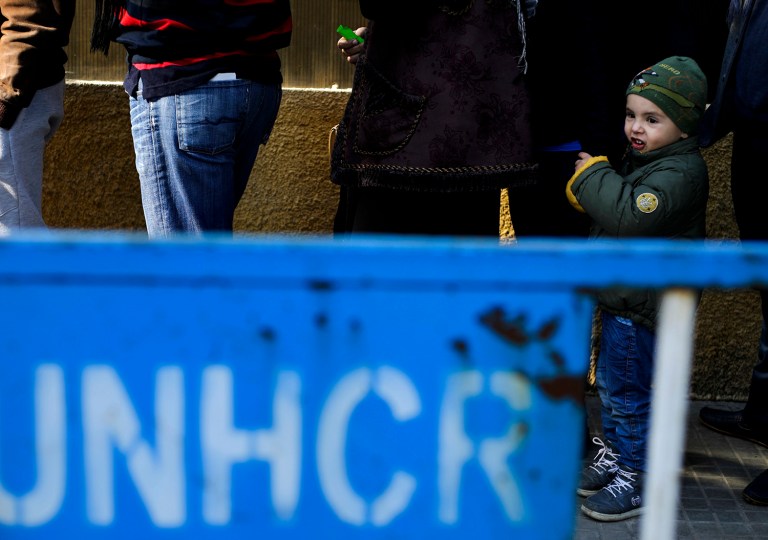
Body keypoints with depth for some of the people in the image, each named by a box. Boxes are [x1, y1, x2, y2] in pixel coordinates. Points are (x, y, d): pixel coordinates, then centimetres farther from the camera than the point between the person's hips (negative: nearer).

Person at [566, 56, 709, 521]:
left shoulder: (681, 171, -22)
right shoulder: (645, 160, 10)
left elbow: (631, 214, -35)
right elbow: (617, 208, 23)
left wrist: (594, 175, -21)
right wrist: (588, 185, 3)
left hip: (642, 305, -10)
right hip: (623, 297, 10)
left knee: (627, 393, 1)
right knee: (612, 385, 21)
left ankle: (637, 481, 15)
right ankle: (616, 457, 37)